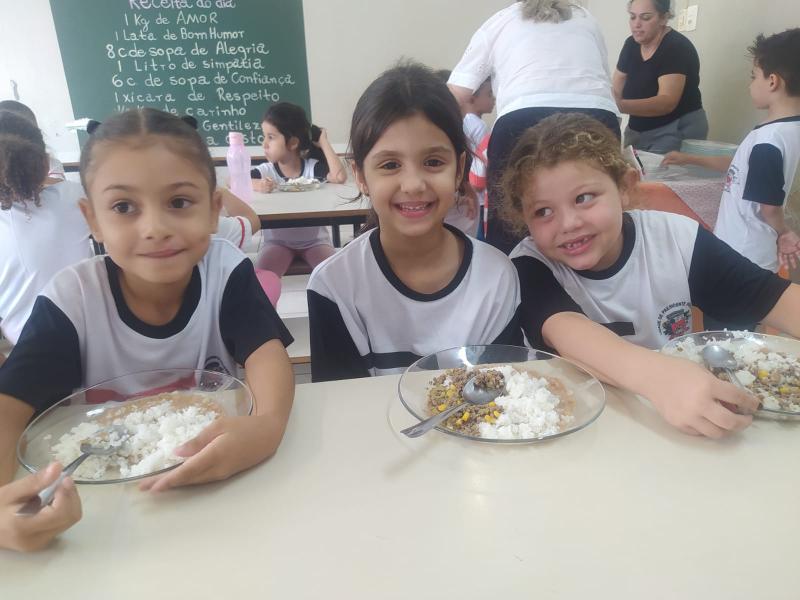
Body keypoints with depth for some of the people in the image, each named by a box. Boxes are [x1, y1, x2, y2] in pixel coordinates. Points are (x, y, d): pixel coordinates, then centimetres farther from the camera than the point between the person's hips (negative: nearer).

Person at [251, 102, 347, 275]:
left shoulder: (312, 167, -8)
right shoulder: (266, 171, -6)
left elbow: (339, 177, -26)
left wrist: (324, 143, -16)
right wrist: (256, 184, -37)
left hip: (314, 239, 0)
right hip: (277, 240, 1)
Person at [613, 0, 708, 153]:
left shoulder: (677, 47, -18)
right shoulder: (631, 45, 2)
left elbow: (667, 102, -31)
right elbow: (616, 91, 2)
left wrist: (620, 105, -45)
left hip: (677, 131, -6)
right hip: (638, 131, 7)